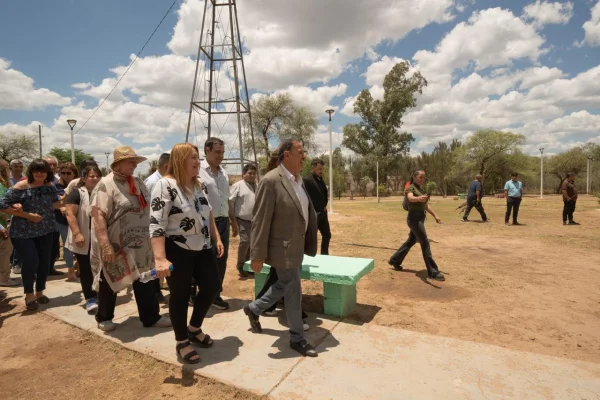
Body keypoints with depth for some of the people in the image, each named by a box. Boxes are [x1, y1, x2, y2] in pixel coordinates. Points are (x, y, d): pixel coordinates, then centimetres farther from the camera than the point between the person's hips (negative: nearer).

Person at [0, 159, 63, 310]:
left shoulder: (50, 186, 0)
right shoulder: (21, 186, -14)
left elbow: (54, 203, 7)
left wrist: (66, 201, -16)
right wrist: (27, 215, -20)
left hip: (45, 231, 5)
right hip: (23, 233, -4)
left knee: (44, 262, 8)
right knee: (31, 261, -11)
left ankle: (39, 292, 28)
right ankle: (29, 294, 12)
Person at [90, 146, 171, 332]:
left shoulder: (137, 182, 7)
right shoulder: (106, 185, -14)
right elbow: (98, 215, -20)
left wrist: (148, 236, 14)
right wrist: (106, 245, -26)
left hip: (139, 244, 6)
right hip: (115, 245, -6)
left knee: (145, 281, 10)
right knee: (110, 282, 13)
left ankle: (151, 317, 22)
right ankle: (104, 318, 34)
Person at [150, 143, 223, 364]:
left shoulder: (197, 185, 8)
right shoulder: (165, 185, -17)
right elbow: (156, 224, -23)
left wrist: (217, 239, 13)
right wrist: (160, 258, -29)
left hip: (202, 248, 8)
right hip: (178, 251, -7)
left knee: (212, 286, 13)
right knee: (180, 295, 7)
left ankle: (194, 328, 37)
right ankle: (182, 342, 28)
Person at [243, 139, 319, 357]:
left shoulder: (299, 180, 8)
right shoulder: (271, 181, -20)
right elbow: (260, 220, -20)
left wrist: (309, 241, 17)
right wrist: (257, 255, -19)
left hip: (297, 246, 9)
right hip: (283, 248, -9)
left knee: (284, 286, 22)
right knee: (293, 292, 5)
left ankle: (254, 308, 44)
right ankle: (297, 338, 25)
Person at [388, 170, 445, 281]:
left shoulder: (421, 189, 16)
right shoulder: (410, 188, -11)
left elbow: (426, 205, 22)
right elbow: (410, 198, -35)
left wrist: (435, 215, 14)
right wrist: (419, 198, -56)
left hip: (421, 218, 9)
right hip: (414, 218, -9)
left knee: (411, 241, 18)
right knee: (425, 244, -10)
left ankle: (394, 260, 32)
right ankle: (433, 272, -5)